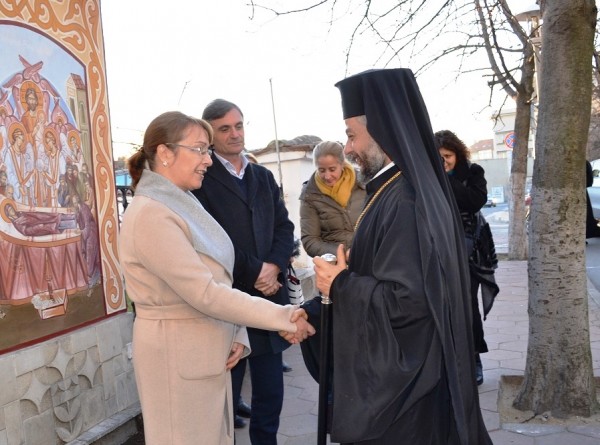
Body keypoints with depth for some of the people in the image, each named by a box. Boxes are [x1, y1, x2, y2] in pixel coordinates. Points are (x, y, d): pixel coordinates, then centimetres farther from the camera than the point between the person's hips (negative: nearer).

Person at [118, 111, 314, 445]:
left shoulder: (184, 204, 8)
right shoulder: (150, 214, -20)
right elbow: (204, 292, -24)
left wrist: (237, 336, -3)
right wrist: (284, 317, -22)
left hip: (209, 349, 8)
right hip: (177, 355, -8)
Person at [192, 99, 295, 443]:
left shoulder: (264, 177, 15)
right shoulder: (201, 178, -7)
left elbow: (285, 227, 10)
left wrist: (274, 267, -8)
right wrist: (254, 272, -12)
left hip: (269, 298, 6)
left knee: (271, 392, 14)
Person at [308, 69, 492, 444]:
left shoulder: (402, 202, -25)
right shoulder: (415, 187, 6)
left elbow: (405, 301, -28)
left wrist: (340, 284, -16)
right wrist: (349, 273, 8)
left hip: (399, 382, -9)